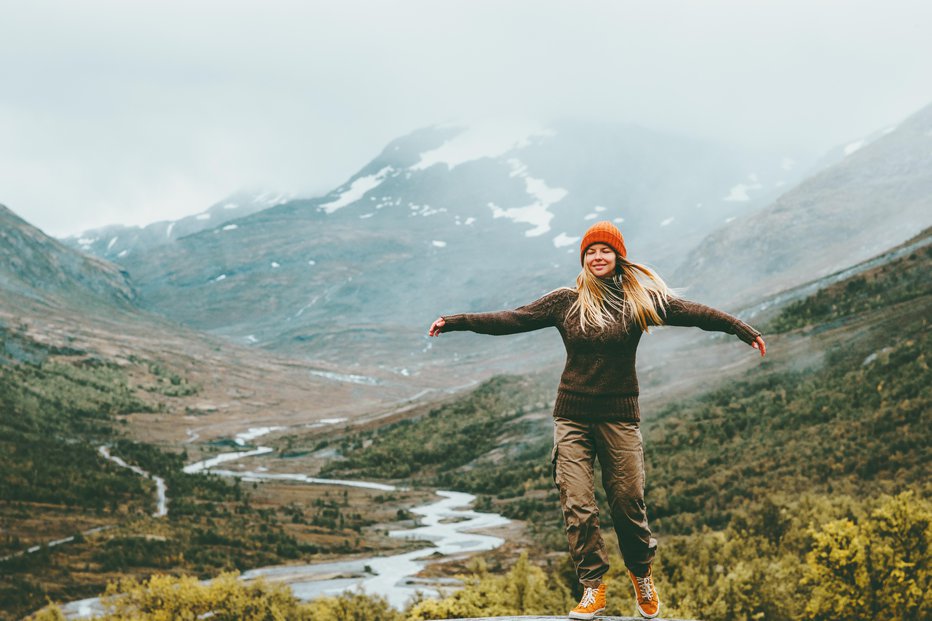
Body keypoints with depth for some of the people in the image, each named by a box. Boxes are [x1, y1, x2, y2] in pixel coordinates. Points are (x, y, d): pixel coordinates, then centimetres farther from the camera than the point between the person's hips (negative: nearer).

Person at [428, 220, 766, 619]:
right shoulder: (565, 301, 2)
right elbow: (513, 320, 1)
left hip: (619, 416, -1)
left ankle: (641, 576, 28)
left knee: (628, 502, 4)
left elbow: (690, 313, -6)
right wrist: (457, 322, -4)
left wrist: (742, 329, -13)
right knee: (577, 505, -4)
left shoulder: (640, 299, 1)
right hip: (572, 416, 1)